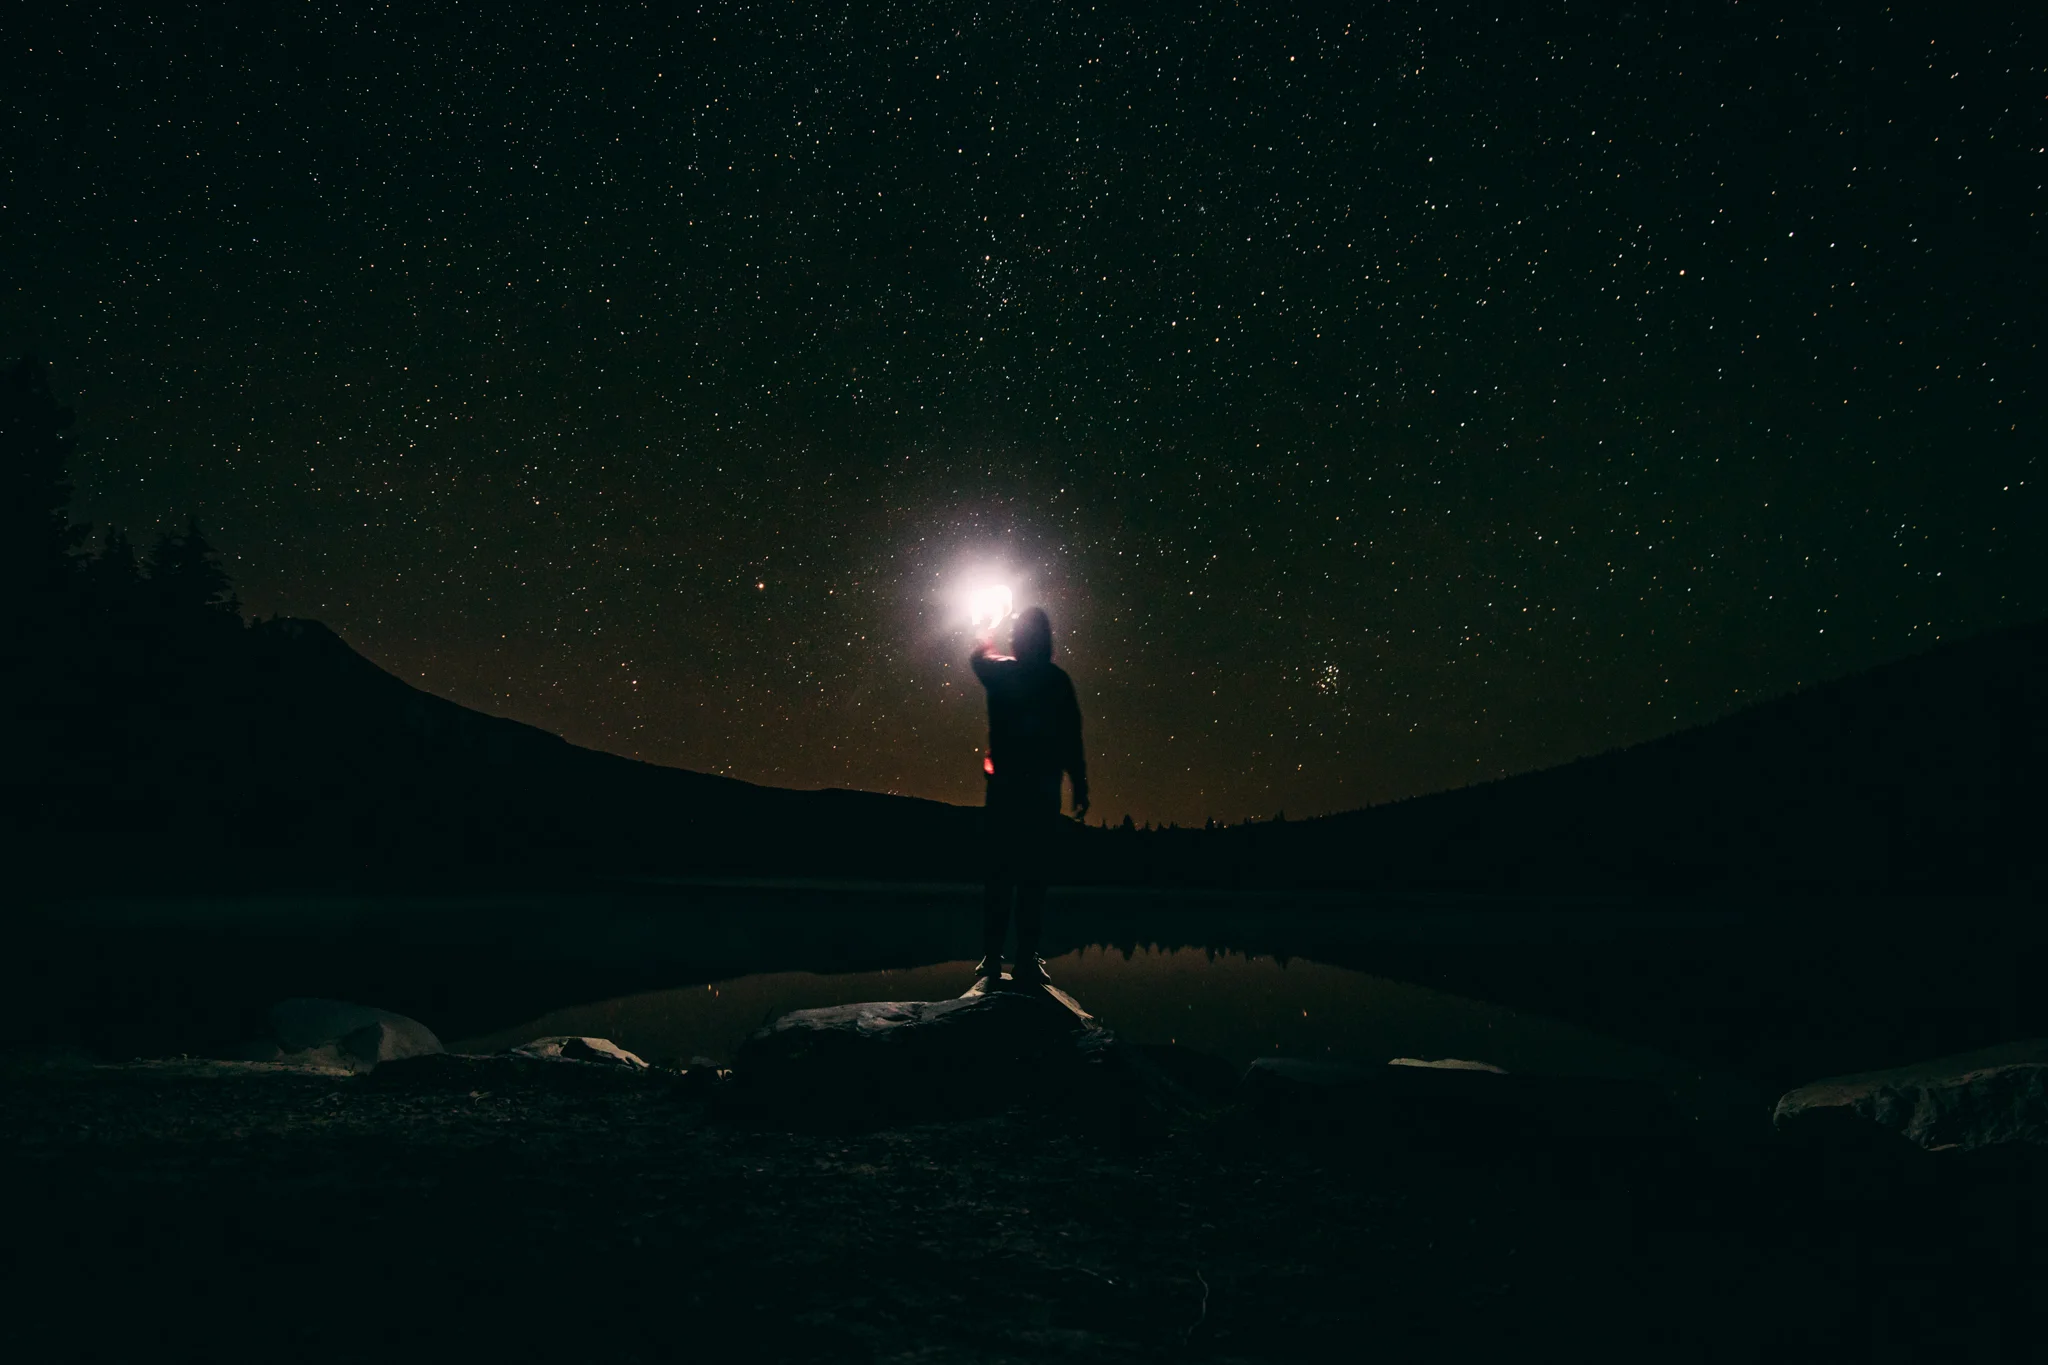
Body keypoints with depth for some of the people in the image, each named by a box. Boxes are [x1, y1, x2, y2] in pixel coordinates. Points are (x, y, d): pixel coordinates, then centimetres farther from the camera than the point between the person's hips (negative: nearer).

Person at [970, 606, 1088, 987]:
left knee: (999, 874, 5)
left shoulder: (999, 672, 2)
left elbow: (979, 655, 28)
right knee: (1033, 876, 1)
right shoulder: (1057, 680, -2)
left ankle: (992, 959, 2)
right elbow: (1071, 740, -4)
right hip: (1043, 789, -1)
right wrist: (1080, 787, 2)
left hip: (1004, 786, 1)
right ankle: (1027, 960, -3)